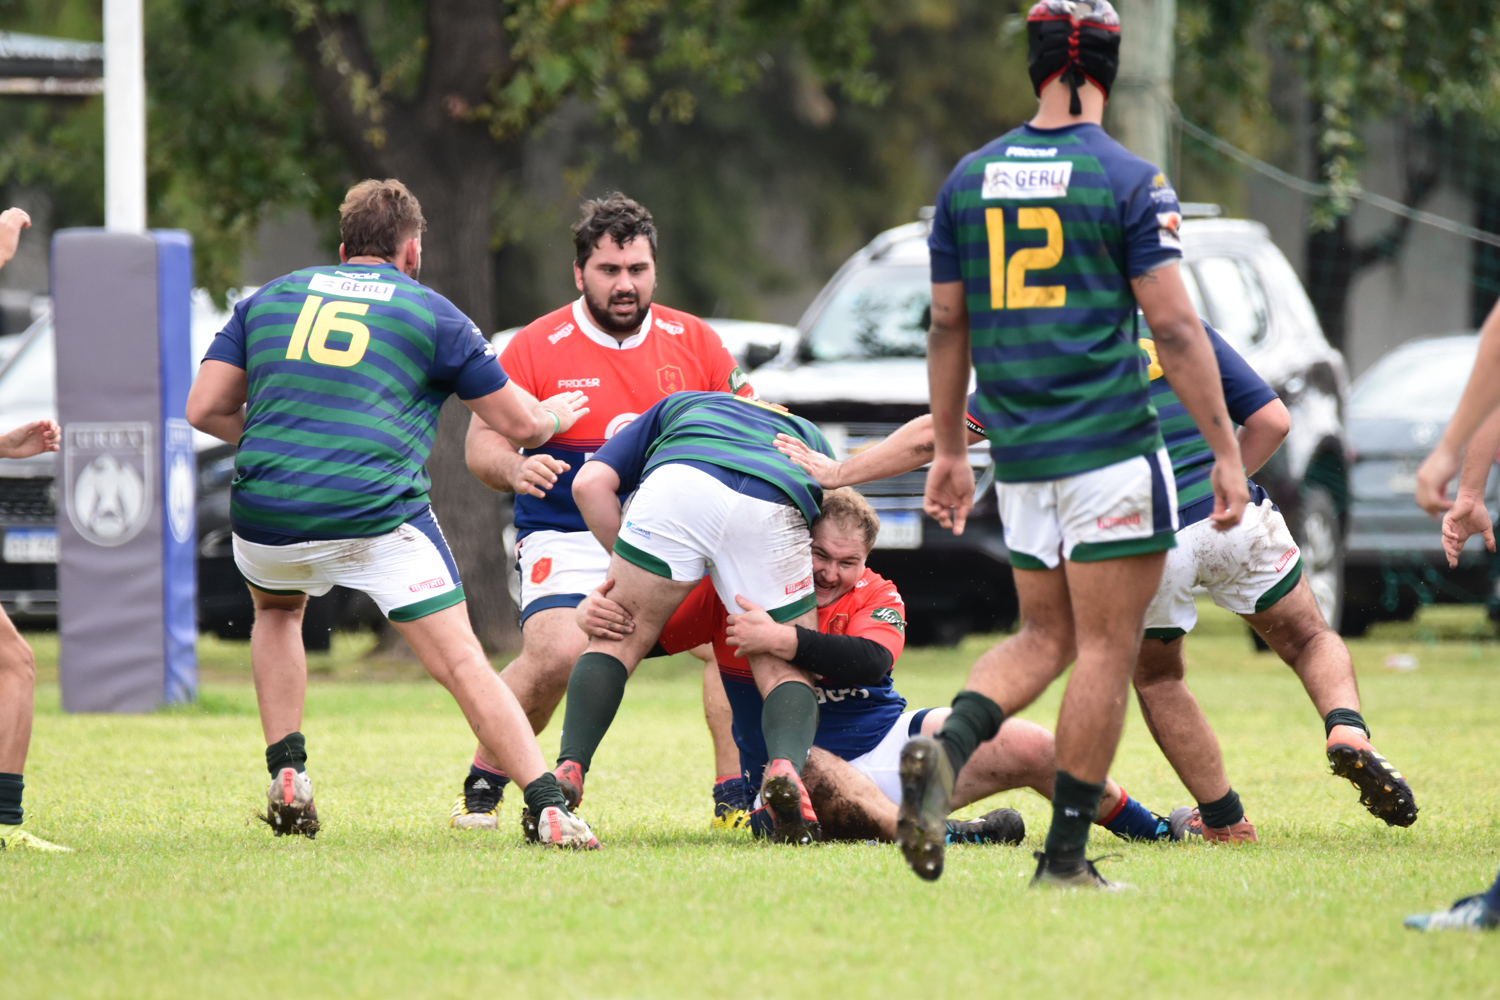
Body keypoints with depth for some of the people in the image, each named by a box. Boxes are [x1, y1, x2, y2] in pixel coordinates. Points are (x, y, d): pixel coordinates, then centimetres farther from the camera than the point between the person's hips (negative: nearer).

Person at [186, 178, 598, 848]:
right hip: (377, 517, -3)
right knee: (462, 665, -2)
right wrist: (555, 415, 38)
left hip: (265, 516, 3)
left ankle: (287, 780, 23)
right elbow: (518, 421, 14)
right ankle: (548, 808, -15)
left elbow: (205, 408, 12)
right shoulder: (431, 313, 11)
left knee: (277, 612, 34)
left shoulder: (269, 298, 18)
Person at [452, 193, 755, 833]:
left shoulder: (692, 340, 5)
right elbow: (481, 440, -3)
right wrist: (514, 467, -26)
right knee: (556, 653, -27)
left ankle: (736, 797, -10)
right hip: (566, 536, -3)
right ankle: (482, 787, -5)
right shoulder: (536, 347, -4)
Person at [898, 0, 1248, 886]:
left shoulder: (970, 178, 8)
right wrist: (1227, 453, -7)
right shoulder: (1129, 181, -8)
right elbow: (1175, 329, -11)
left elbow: (949, 327, 14)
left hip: (1019, 455, 5)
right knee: (1108, 648, 1)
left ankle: (945, 748, -9)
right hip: (1110, 447, -5)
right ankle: (1066, 856, 0)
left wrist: (949, 450, 23)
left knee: (1046, 637, 17)